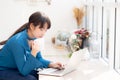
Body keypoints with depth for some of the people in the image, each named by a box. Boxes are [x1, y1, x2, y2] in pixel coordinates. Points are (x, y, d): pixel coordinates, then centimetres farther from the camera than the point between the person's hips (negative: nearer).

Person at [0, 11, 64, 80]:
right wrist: (33, 54, -37)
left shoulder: (34, 38, -8)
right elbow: (23, 71, -28)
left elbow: (39, 59, 5)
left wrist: (51, 64, -13)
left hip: (18, 69, 8)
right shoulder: (18, 41, -30)